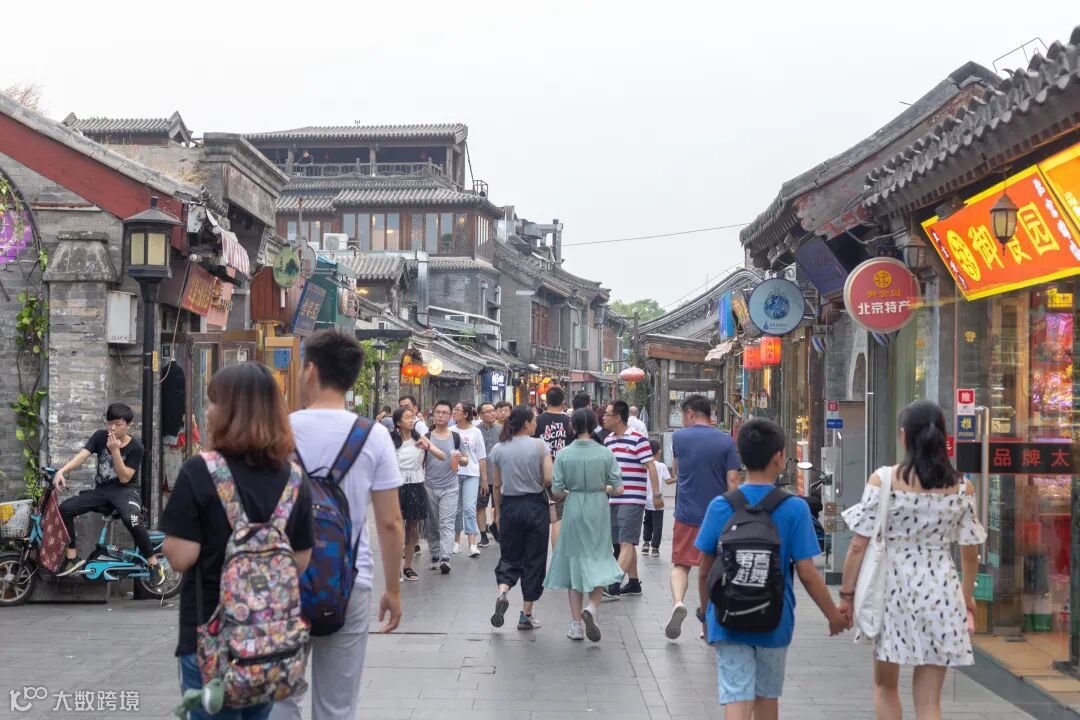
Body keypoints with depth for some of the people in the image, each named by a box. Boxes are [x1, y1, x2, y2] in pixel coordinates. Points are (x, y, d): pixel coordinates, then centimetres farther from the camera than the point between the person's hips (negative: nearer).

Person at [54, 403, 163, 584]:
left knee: (131, 518, -37)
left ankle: (153, 563, -21)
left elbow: (124, 478, -16)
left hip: (126, 491, -5)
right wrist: (62, 471, -32)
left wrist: (115, 451, -24)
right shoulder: (100, 436, 0)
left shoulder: (135, 447, -10)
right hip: (101, 490, 5)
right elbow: (81, 455, -14)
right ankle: (72, 556, -3)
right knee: (65, 508, -16)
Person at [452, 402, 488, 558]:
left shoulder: (475, 432, 2)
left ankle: (472, 544, -13)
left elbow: (482, 457, 5)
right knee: (456, 509, 8)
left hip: (471, 474, -2)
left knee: (469, 508, -10)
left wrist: (484, 479, 4)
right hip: (453, 473, 2)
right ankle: (456, 540, 22)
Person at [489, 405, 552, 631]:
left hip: (510, 506, 2)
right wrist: (537, 482, 8)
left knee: (509, 557, 14)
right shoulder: (539, 446, -8)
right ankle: (526, 615, 10)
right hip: (536, 506, -2)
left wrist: (499, 510, 14)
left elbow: (497, 486, 4)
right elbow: (549, 480, -14)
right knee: (534, 560, 8)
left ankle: (502, 592, -15)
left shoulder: (498, 449, 0)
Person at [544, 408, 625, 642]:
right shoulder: (606, 454, -6)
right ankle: (592, 607, -14)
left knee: (575, 563, 11)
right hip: (599, 511, -1)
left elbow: (557, 491, -6)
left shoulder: (564, 455, -6)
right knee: (599, 562, 12)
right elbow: (618, 489, -5)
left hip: (574, 511, 1)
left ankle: (576, 625, 12)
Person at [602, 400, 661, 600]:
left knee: (626, 543, -11)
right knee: (620, 544, 11)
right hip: (612, 500, 8)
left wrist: (657, 494, -13)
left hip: (632, 500, -8)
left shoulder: (638, 440, -11)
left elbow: (651, 467, -10)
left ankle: (613, 586, -18)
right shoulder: (607, 440, 12)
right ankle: (633, 583, 21)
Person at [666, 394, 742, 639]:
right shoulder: (726, 441, -3)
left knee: (681, 565, 10)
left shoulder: (678, 437, 0)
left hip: (687, 515, -1)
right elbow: (732, 481, -8)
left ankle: (678, 602, -18)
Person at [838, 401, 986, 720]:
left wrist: (846, 594, 1)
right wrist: (967, 597, 22)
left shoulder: (883, 480, -7)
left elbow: (859, 545, -8)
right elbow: (970, 552, 6)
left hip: (892, 588, -1)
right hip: (940, 594, 2)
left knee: (885, 686, 21)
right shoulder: (961, 488, 0)